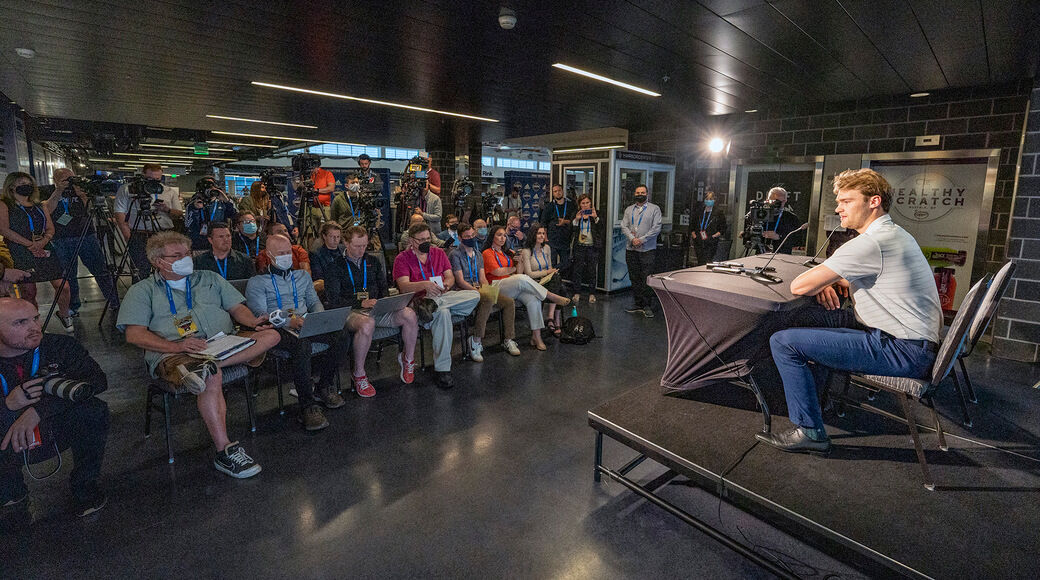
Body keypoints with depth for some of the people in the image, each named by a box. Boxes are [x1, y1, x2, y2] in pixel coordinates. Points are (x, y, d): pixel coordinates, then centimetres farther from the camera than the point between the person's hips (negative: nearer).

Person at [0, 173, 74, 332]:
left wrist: (44, 240, -9)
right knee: (28, 293, -2)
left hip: (45, 251, 4)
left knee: (62, 286, -4)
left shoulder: (39, 206, 18)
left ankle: (64, 315, 19)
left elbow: (51, 228, 12)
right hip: (20, 255, -4)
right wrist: (30, 244, -14)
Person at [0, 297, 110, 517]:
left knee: (93, 410, -31)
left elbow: (97, 379, -25)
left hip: (58, 430, -1)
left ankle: (84, 486, -9)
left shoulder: (60, 346, -12)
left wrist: (39, 410, -32)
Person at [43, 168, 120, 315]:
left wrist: (83, 196, -19)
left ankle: (114, 301, 5)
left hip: (86, 235, 0)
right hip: (62, 240, 0)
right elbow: (47, 210, -10)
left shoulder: (80, 190, 9)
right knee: (69, 275, 4)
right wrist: (58, 192, -15)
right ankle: (72, 306, 16)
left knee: (101, 270, -1)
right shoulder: (50, 194, 7)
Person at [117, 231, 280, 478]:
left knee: (270, 335, -22)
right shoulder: (142, 291, 13)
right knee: (211, 377, -36)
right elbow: (135, 334, 1)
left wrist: (253, 322, -7)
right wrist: (177, 346, -17)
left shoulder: (209, 278, 24)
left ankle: (205, 366, -35)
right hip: (172, 353, -4)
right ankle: (225, 452, -32)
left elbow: (237, 307, 18)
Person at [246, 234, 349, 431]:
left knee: (342, 336, -24)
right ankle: (307, 406, -31)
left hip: (306, 324, 5)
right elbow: (260, 315, -3)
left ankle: (324, 387, -7)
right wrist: (289, 321, -21)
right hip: (279, 329, -5)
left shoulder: (303, 275, 24)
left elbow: (314, 301, 23)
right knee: (303, 346, -39)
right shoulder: (256, 282, 7)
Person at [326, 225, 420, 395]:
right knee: (367, 324, -41)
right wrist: (361, 303, -18)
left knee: (409, 315, -24)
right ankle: (359, 375, -21)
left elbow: (384, 288, 22)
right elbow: (333, 300, -4)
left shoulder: (373, 262, 20)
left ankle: (408, 359, -1)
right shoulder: (335, 266, 5)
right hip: (351, 311, -4)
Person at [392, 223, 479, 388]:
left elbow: (450, 277, 11)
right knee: (442, 313, -39)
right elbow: (403, 286, -12)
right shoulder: (402, 259, 2)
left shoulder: (439, 253, 17)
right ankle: (442, 368, -35)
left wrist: (447, 284, -15)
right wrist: (424, 285, -32)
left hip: (443, 295, 5)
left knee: (474, 295, -21)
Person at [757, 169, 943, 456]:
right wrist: (830, 280, 4)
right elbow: (867, 278, 28)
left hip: (902, 352, -10)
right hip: (916, 339, 10)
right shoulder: (895, 234, 14)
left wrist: (819, 280, 3)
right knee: (809, 316, 18)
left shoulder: (870, 243, -20)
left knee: (783, 341, -15)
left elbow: (799, 286, -22)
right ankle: (812, 393, 27)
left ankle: (809, 431, -3)